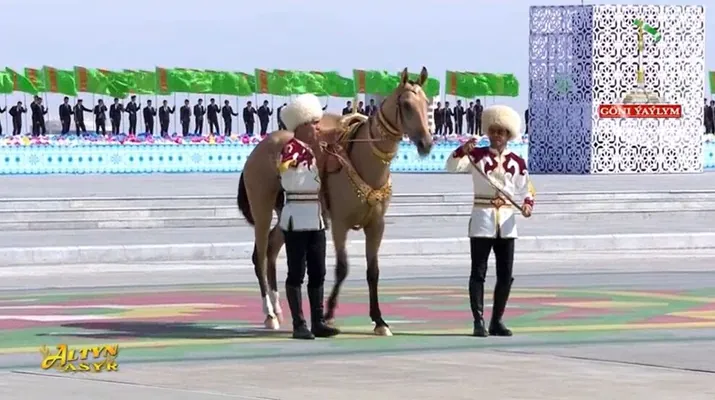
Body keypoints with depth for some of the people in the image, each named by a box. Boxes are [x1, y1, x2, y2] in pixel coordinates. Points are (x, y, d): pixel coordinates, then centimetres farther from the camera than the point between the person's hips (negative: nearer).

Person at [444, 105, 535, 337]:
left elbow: (525, 190, 8)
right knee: (478, 272, -2)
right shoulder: (477, 156, -1)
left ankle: (497, 320, 15)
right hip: (482, 217, -3)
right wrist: (463, 150, -30)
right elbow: (452, 166, -13)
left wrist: (527, 204, -13)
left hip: (506, 221, 3)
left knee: (506, 274, 5)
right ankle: (478, 321, -1)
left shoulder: (517, 162, 6)